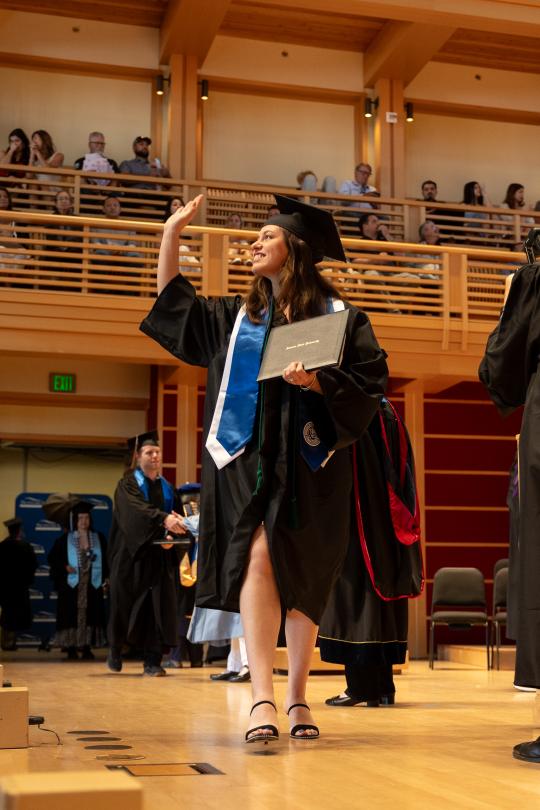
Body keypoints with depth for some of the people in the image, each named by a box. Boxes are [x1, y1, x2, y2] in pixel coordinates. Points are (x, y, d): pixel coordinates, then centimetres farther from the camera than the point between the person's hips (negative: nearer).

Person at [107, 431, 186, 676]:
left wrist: (170, 538, -13)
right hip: (131, 554, -3)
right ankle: (115, 650, 25)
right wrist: (164, 519, -38)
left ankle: (152, 661, -3)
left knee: (158, 606, -6)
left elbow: (174, 519, 9)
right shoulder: (127, 484, -2)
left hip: (159, 556, 4)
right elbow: (137, 509, -22)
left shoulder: (166, 487, 14)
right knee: (124, 604, 2)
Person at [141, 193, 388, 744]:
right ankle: (262, 698, -22)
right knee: (257, 557, -17)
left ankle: (297, 698, 15)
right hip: (247, 460, 2)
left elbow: (369, 385, -1)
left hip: (308, 464, -1)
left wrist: (318, 382, -17)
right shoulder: (237, 317, 16)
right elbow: (174, 305, 21)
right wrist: (171, 235, 15)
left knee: (301, 576, 2)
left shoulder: (339, 317, 5)